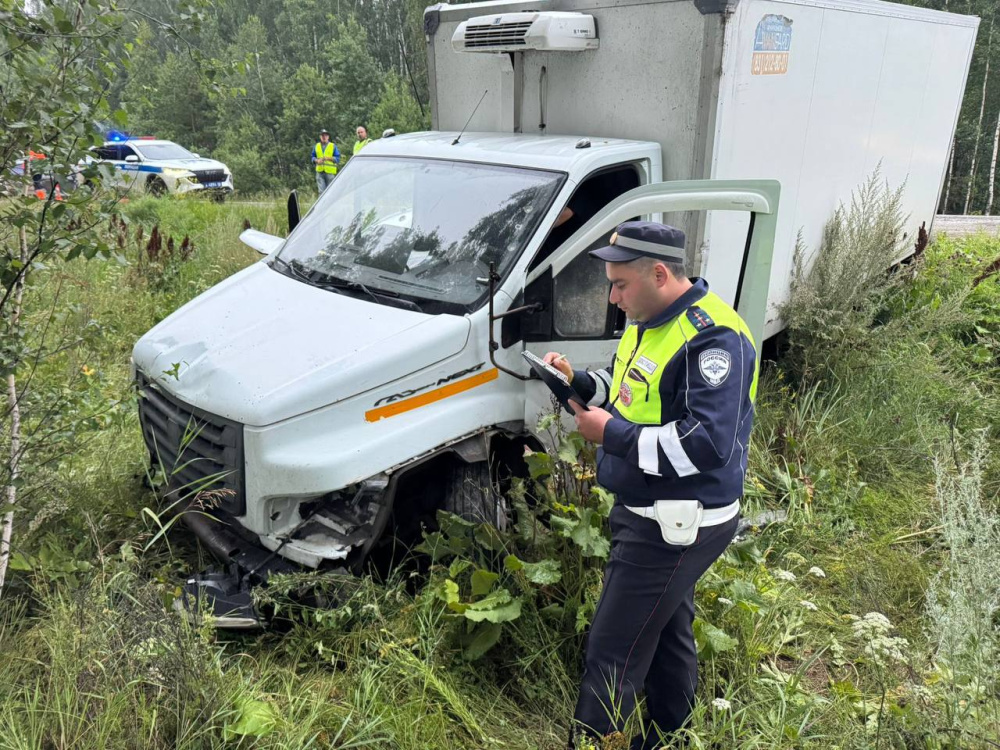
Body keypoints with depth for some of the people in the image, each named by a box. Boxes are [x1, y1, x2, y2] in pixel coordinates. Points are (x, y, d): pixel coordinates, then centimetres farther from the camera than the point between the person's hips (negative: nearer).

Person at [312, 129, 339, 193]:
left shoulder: (333, 146, 6)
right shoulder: (316, 146, 15)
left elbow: (337, 159, 1)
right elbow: (313, 157, 17)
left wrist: (329, 158, -15)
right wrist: (317, 160, -5)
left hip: (330, 172, -2)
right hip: (320, 171, 2)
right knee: (321, 191, -7)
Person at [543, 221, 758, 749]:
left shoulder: (712, 338, -24)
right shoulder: (650, 323, 7)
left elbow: (706, 444, -30)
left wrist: (611, 435, -24)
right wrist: (579, 383, 1)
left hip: (676, 527, -10)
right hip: (647, 513, 10)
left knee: (612, 657, -3)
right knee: (669, 631, 26)